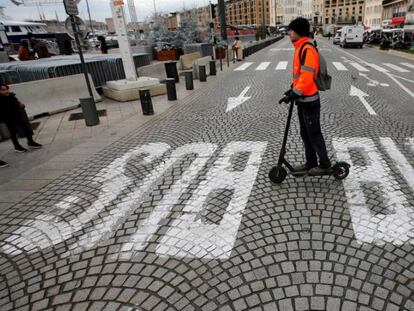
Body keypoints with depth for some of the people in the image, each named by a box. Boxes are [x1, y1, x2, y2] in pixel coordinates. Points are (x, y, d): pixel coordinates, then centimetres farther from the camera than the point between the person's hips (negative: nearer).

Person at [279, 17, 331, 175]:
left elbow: (307, 77, -26)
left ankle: (324, 163, 19)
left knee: (314, 133, 2)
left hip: (309, 101, -10)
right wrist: (293, 90, 12)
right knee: (305, 133, 17)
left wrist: (294, 94, -22)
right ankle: (310, 163, 30)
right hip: (302, 100, 10)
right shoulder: (300, 48, 12)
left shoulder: (308, 49, -19)